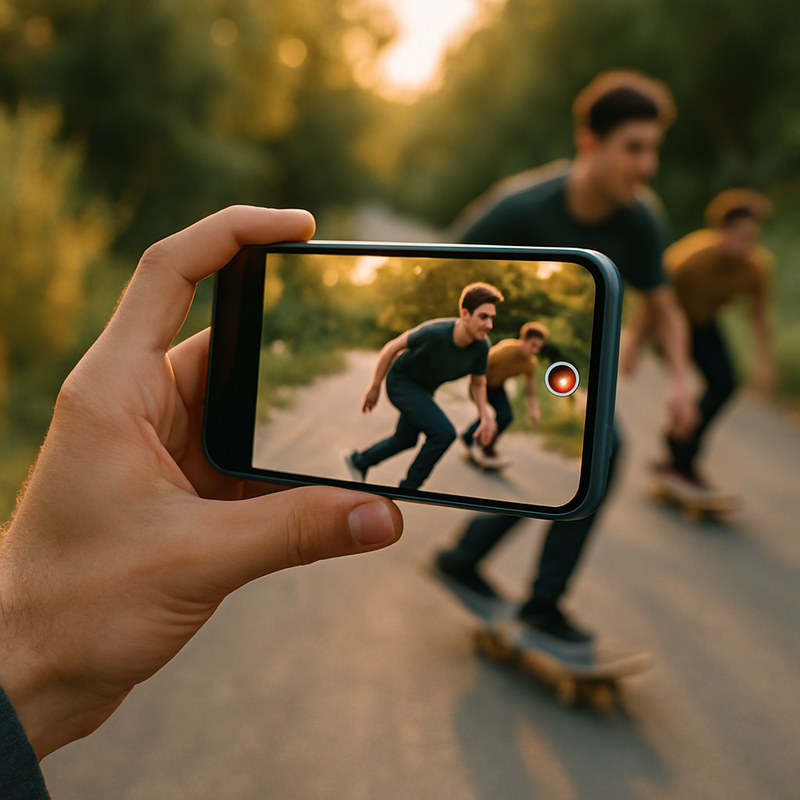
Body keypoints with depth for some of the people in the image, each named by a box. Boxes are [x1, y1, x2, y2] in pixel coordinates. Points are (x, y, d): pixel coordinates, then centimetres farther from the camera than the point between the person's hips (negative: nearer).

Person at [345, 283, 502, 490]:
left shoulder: (481, 346, -21)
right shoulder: (435, 332, -37)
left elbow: (478, 383, -3)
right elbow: (392, 347, -22)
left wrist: (486, 416, -18)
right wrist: (374, 387, -13)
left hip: (424, 389, 7)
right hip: (401, 381, -7)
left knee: (406, 439, 24)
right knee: (444, 433, -22)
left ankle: (359, 461, 50)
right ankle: (408, 489, -3)